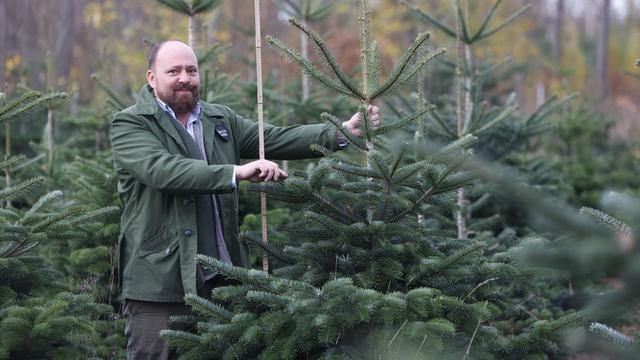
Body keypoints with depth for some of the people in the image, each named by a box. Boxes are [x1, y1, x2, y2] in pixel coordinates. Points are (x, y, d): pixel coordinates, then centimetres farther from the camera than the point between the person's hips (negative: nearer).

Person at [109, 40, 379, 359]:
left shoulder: (221, 120, 16)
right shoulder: (129, 125, -3)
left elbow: (276, 139, 7)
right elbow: (162, 169, -21)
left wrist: (341, 132, -7)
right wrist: (236, 173, -29)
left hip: (221, 277, 5)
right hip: (162, 281, -5)